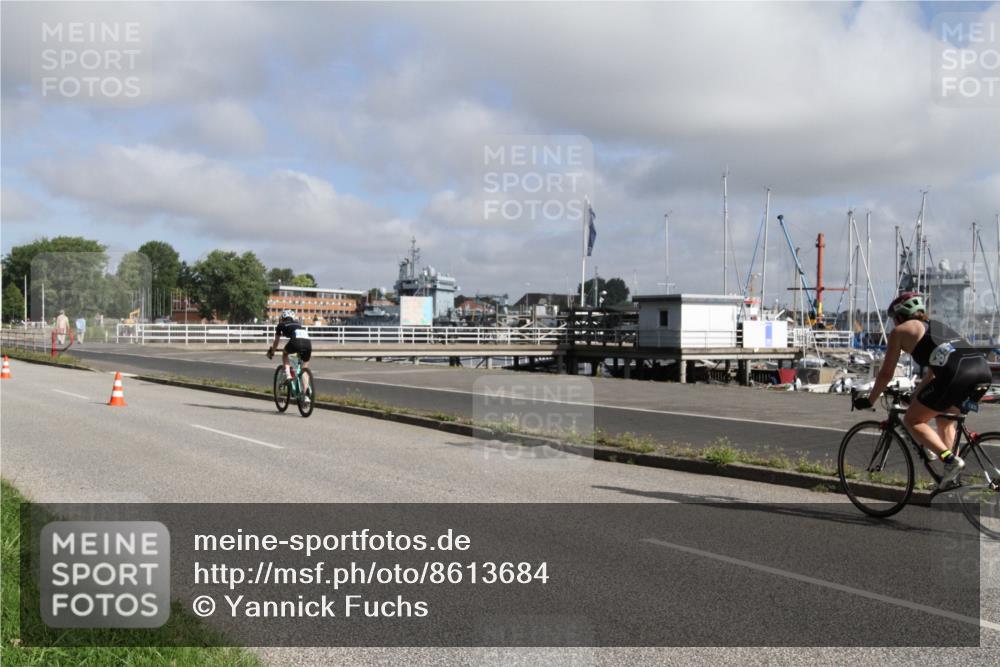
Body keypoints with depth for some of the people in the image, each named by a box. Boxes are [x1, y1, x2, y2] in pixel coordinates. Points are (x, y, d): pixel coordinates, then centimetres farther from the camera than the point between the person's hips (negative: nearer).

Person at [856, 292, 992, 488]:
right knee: (945, 420, 28)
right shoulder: (936, 326, 36)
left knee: (912, 420, 7)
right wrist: (914, 397, 52)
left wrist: (869, 401, 28)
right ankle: (952, 480, 23)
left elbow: (886, 374, 16)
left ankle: (951, 460, -11)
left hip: (957, 373, -8)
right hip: (983, 369, 8)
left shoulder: (900, 331, 16)